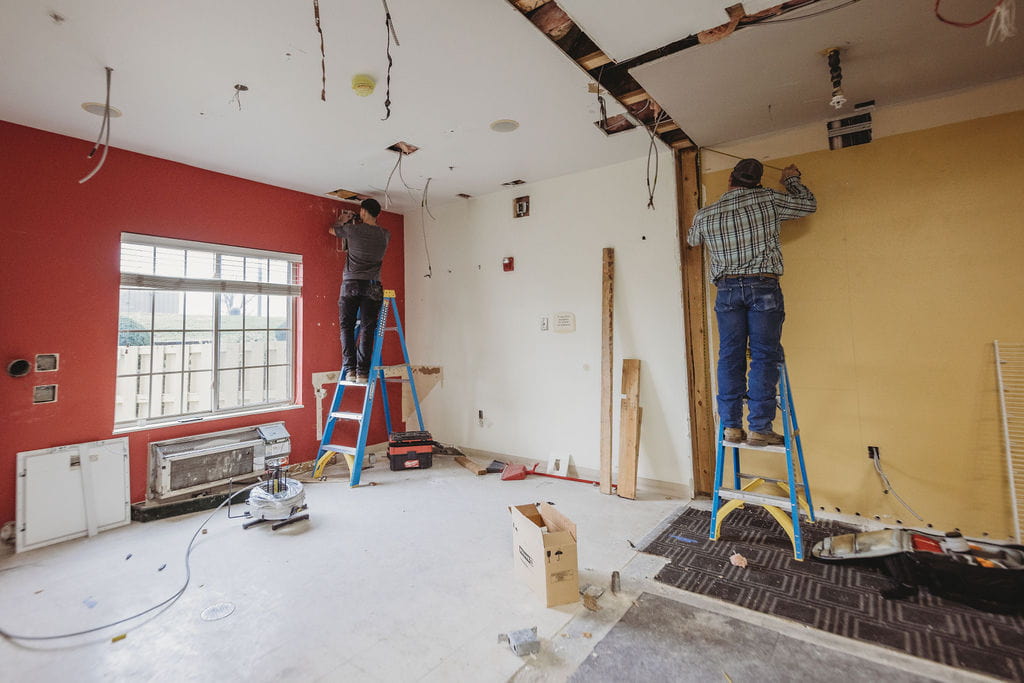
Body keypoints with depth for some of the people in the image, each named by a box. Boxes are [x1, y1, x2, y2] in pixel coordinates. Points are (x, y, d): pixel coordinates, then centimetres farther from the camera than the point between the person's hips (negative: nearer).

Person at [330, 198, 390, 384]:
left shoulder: (352, 229, 1)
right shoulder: (385, 235, 8)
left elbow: (332, 230, 23)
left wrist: (342, 220, 43)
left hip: (351, 284, -1)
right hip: (373, 286, 2)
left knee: (347, 327, 6)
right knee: (367, 329, 0)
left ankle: (350, 369, -1)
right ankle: (362, 371, -6)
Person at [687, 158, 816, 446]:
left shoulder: (705, 215, 8)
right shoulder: (768, 200, 4)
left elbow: (692, 240, 28)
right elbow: (809, 204, 18)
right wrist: (791, 180, 35)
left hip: (727, 288, 2)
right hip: (763, 286, -2)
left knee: (730, 357, 3)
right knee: (764, 356, -2)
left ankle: (731, 425, 5)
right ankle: (759, 428, -4)